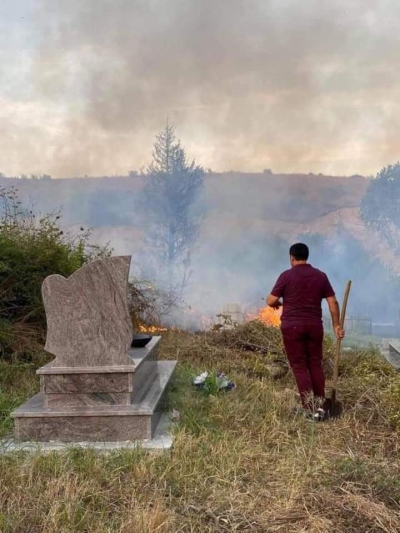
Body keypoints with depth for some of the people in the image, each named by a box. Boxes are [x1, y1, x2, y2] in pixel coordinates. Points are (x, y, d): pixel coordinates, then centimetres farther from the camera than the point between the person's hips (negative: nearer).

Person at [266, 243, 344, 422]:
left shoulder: (286, 276, -6)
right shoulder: (321, 276, 5)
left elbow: (271, 301, -5)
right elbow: (333, 302, 4)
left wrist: (279, 303, 17)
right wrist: (337, 325, 12)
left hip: (292, 326, -3)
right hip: (314, 326, 3)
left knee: (299, 366, 3)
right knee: (315, 364, 13)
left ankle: (310, 407, -1)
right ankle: (321, 405, 13)